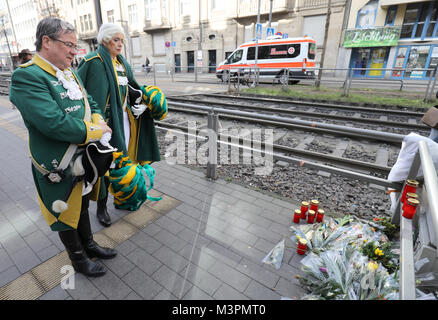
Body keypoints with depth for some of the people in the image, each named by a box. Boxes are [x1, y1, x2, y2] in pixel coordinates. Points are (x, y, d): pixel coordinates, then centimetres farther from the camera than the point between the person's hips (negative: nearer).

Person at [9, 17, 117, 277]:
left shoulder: (69, 73, 6)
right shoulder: (26, 76, -19)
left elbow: (91, 105, 11)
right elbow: (54, 124, -30)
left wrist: (98, 122, -10)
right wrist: (95, 131, -21)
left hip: (84, 158, 8)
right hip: (59, 167, -7)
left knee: (81, 205, 23)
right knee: (65, 214, 13)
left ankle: (89, 244, 45)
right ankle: (79, 259, 35)